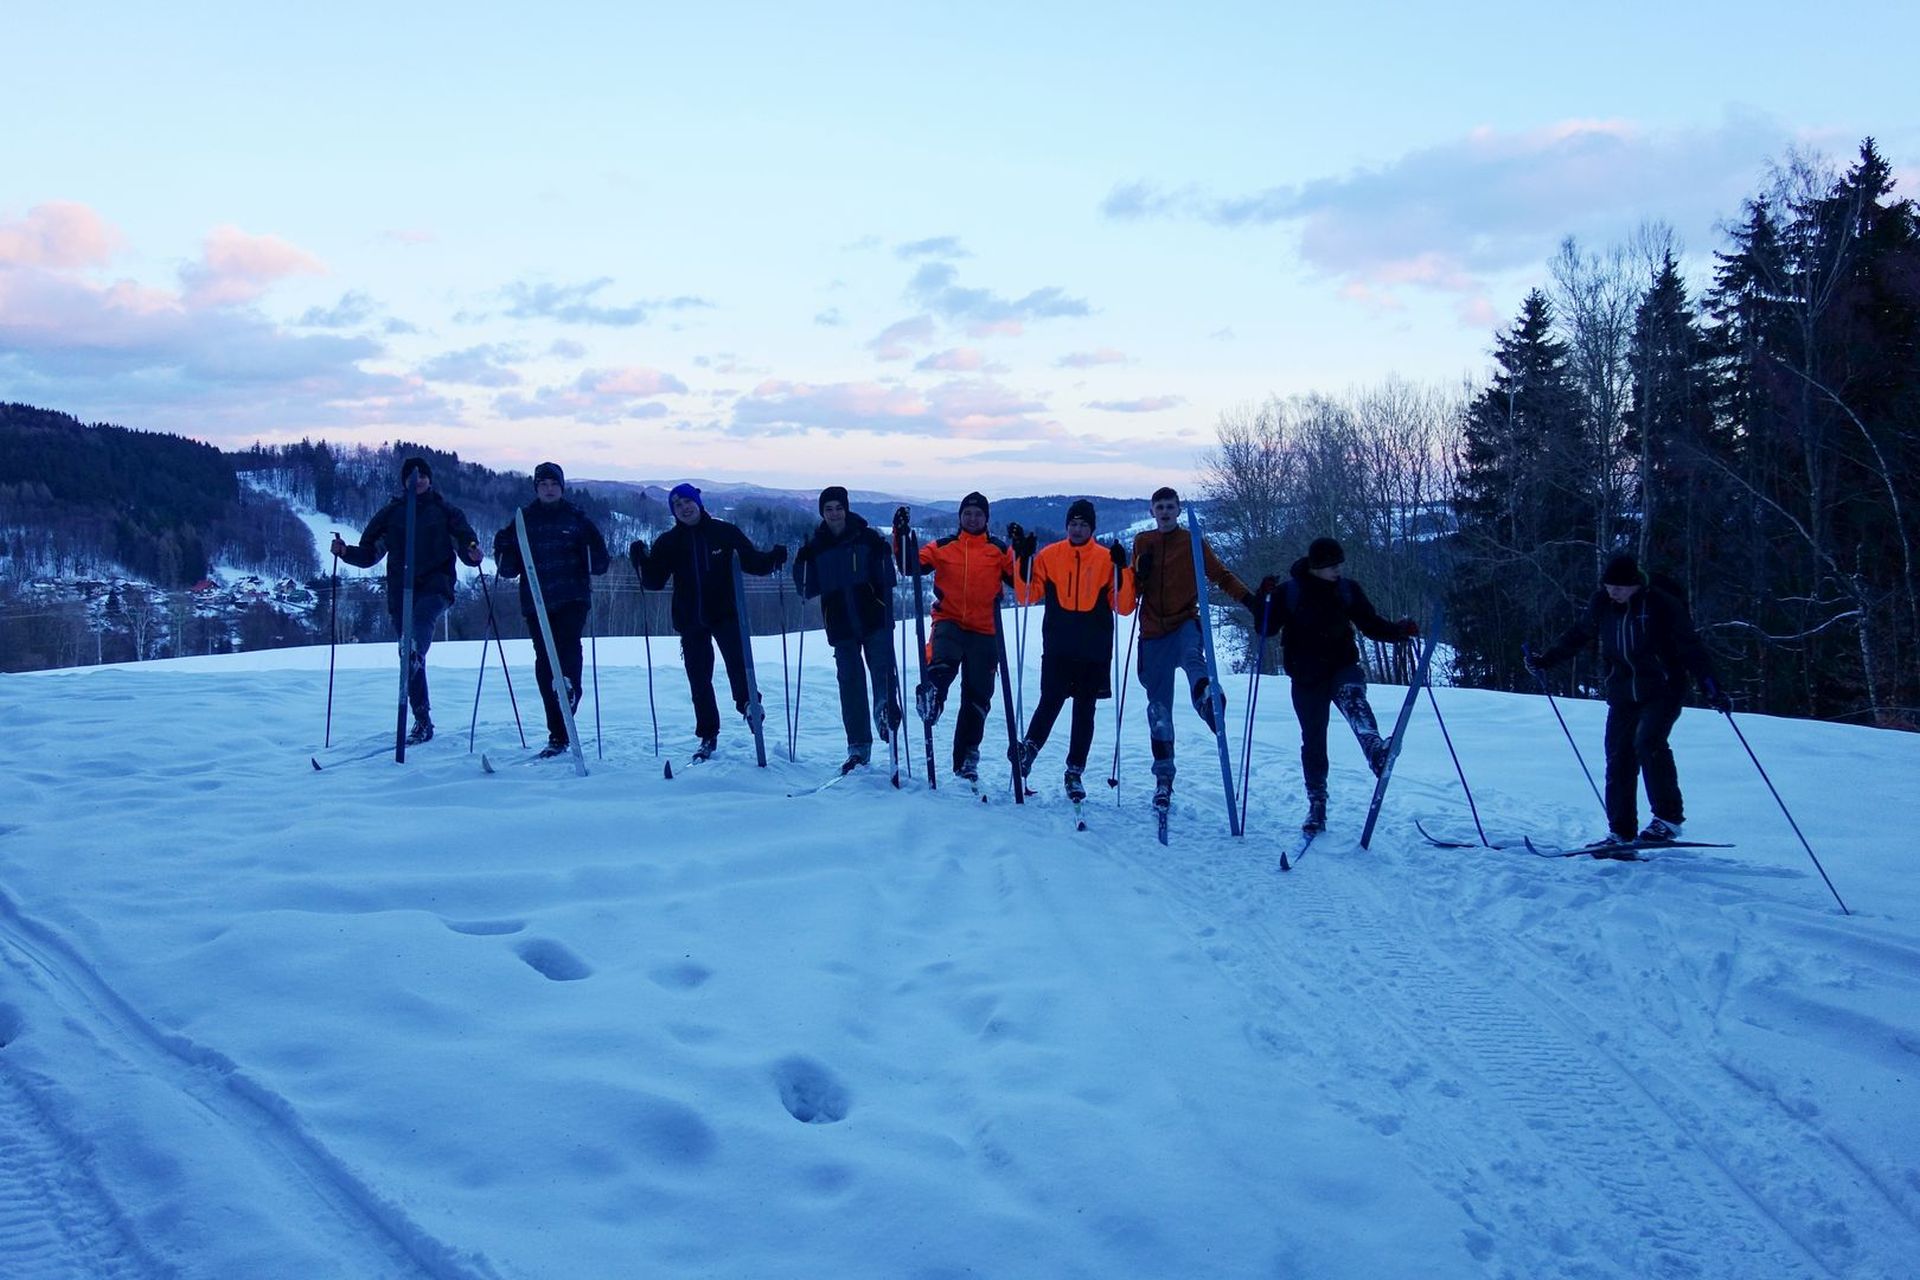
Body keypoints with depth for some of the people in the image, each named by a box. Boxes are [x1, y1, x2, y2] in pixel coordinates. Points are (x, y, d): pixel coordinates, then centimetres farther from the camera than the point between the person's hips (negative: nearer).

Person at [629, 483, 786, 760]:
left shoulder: (725, 532, 1)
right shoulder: (668, 542, 6)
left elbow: (752, 562, 5)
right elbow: (654, 581, 3)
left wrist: (772, 559, -13)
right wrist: (641, 561, -13)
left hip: (726, 614, -2)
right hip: (690, 621, 2)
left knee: (737, 659, -22)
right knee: (698, 678, 4)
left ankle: (747, 702, 3)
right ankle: (707, 736, 14)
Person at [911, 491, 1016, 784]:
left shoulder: (999, 550, 9)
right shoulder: (943, 547, 8)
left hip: (984, 631, 1)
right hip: (949, 622, -1)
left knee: (977, 697, 7)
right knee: (942, 665, -39)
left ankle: (967, 759, 17)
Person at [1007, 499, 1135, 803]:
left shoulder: (1107, 559, 3)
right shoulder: (1049, 555, 4)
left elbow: (1124, 606, -1)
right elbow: (1026, 595, 2)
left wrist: (1122, 570, -14)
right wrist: (1023, 557, -9)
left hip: (1095, 651, 1)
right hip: (1057, 648, -1)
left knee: (1084, 711, 7)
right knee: (1051, 701, -15)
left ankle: (1075, 772, 15)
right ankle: (1028, 749, 4)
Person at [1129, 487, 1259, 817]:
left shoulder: (1192, 542, 6)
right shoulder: (1143, 542, 11)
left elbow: (1221, 575, 3)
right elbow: (1133, 590, 12)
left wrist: (1248, 598, -13)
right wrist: (1140, 573, -11)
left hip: (1185, 623, -2)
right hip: (1153, 631, 2)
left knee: (1193, 656, -38)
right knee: (1158, 706, 3)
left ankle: (1206, 697, -66)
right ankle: (1164, 777, 10)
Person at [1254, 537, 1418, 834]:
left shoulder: (1347, 590, 5)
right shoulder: (1288, 591, -2)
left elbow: (1372, 626, 9)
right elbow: (1265, 629, -4)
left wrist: (1400, 630, -9)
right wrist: (1263, 599, -21)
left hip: (1343, 667, 0)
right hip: (1307, 678, 0)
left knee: (1351, 694, -33)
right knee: (1313, 739, 2)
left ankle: (1376, 752, -59)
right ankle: (1316, 804, 15)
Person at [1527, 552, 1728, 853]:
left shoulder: (1664, 605, -12)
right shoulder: (1602, 604, 1)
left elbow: (1692, 649, -10)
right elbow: (1576, 635, 17)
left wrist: (1711, 689, -17)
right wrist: (1545, 659, 12)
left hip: (1662, 692, -5)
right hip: (1622, 695, 5)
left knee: (1647, 742, -25)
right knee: (1618, 759, -1)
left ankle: (1669, 818, -14)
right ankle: (1621, 832, 6)